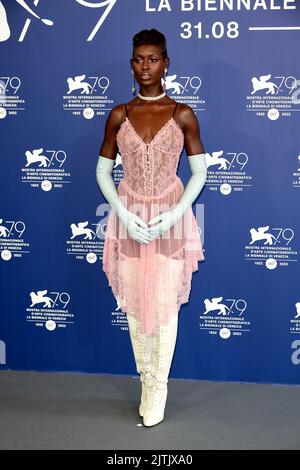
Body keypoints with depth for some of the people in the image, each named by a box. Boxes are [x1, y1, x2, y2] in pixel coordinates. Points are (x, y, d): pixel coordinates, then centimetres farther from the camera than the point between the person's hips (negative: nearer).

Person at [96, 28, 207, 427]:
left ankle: (160, 386, 19)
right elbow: (103, 171, 4)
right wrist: (124, 215, -9)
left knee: (165, 304, 2)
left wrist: (173, 215, -13)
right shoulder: (119, 115, 1)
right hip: (129, 220, 2)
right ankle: (146, 380, 27)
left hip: (171, 220, -2)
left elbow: (199, 173, -1)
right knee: (135, 304, 9)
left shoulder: (183, 115, -3)